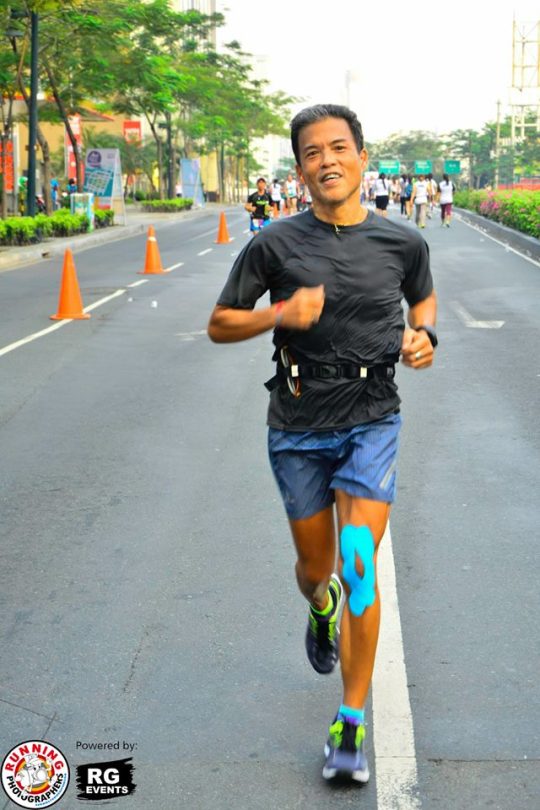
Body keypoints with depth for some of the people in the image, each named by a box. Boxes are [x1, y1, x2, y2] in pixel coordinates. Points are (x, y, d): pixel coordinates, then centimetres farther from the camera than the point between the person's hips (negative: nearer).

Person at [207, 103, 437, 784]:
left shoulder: (403, 243, -2)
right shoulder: (275, 245, -7)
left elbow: (423, 295, 20)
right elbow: (219, 325, 0)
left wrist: (424, 333, -2)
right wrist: (282, 313, -18)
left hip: (372, 421, 0)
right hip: (299, 427, 1)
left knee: (358, 563, -14)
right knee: (315, 567, 14)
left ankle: (352, 721, -1)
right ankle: (321, 613, 54)